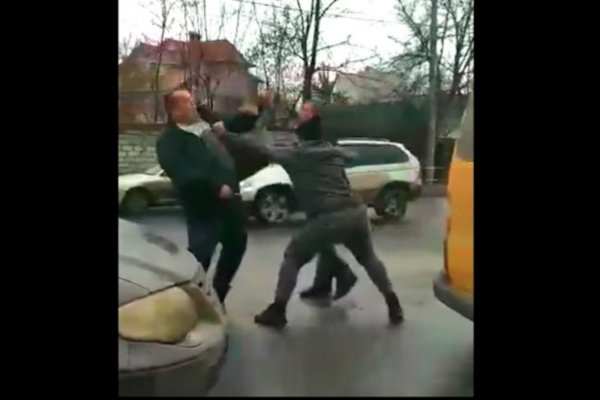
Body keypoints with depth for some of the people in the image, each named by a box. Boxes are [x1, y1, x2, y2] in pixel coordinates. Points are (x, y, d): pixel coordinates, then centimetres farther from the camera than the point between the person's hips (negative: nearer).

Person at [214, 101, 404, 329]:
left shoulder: (294, 156, 7)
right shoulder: (335, 152, 20)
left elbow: (259, 150, 6)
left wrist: (223, 135, 12)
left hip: (329, 219, -5)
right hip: (356, 213, 5)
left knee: (293, 257, 13)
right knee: (368, 258, 27)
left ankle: (277, 311, 11)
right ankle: (394, 306, 24)